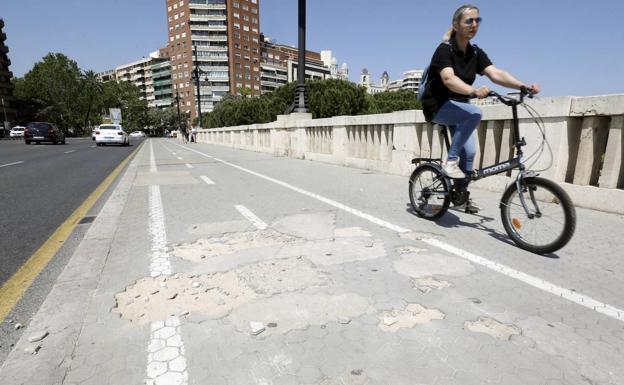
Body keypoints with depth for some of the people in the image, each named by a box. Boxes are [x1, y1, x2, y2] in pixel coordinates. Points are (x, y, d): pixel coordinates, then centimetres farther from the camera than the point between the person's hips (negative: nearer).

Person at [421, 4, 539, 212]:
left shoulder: (476, 53, 3)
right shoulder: (445, 49, -15)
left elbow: (496, 73, -11)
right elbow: (449, 79, -34)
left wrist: (523, 86, -27)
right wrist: (474, 91, -51)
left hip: (457, 105, 6)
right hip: (437, 105, -6)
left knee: (469, 152, 0)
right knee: (474, 113, -33)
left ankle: (462, 194, 19)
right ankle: (450, 161, -22)